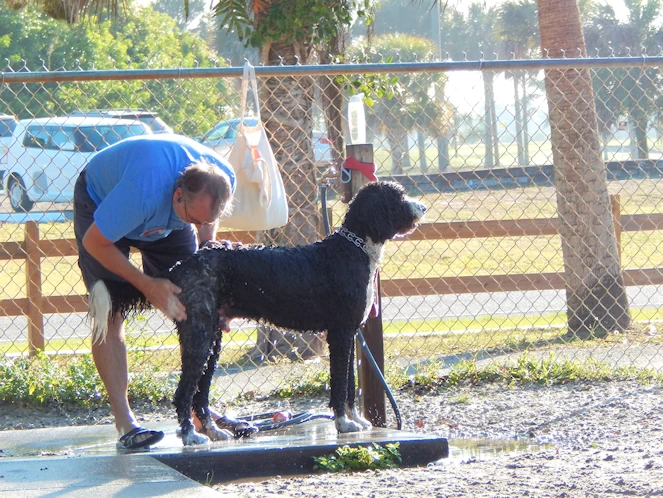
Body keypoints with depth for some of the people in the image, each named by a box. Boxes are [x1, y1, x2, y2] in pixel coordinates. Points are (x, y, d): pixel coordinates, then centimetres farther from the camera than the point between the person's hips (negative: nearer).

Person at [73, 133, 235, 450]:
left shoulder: (223, 180, -28)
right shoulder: (144, 190, -46)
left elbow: (207, 224, -3)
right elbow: (95, 243, -30)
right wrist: (147, 285, -28)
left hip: (163, 213, 5)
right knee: (109, 316, -17)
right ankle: (124, 422, -19)